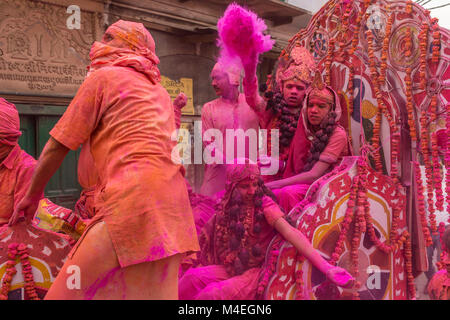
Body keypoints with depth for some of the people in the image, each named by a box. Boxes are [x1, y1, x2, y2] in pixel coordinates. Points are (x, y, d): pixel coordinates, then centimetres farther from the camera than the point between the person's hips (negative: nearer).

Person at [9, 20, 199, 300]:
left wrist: (32, 196, 18)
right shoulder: (159, 91, 25)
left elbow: (58, 146, 6)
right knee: (152, 291, 10)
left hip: (132, 200, -8)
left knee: (81, 288, -2)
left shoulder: (103, 77, 6)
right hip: (171, 206, 8)